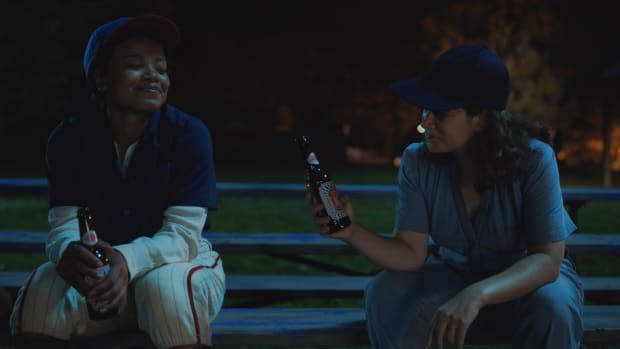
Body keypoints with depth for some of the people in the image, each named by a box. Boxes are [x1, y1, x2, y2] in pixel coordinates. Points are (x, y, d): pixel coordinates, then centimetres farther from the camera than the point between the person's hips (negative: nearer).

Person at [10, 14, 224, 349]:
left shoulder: (188, 133, -16)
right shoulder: (69, 139, -8)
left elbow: (183, 234, -22)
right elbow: (64, 225, -14)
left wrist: (129, 260, -44)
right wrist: (68, 252, -41)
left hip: (174, 264, -1)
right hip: (101, 272, 2)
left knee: (166, 286, -36)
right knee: (41, 292, -28)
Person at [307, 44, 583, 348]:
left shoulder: (533, 160, -27)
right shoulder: (418, 161, -16)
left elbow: (548, 258, -30)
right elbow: (411, 253, -15)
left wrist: (478, 295, -46)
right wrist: (352, 232, -34)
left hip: (530, 275, -2)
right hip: (455, 272, 2)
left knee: (552, 305, -35)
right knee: (384, 293, -24)